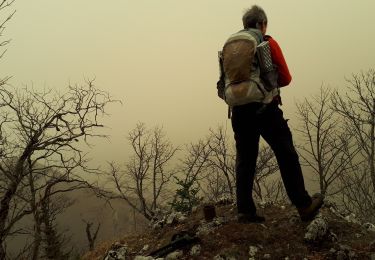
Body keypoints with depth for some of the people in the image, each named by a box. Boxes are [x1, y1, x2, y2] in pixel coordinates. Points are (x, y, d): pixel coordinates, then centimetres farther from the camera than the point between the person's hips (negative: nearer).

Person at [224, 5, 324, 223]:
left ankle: (245, 210, 8)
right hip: (265, 108, -4)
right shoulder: (269, 43, 0)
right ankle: (304, 205, 14)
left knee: (245, 160, 8)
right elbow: (285, 79, 1)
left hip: (239, 110, 4)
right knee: (287, 157, 6)